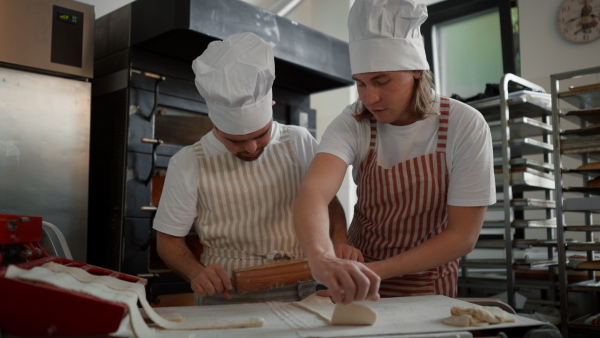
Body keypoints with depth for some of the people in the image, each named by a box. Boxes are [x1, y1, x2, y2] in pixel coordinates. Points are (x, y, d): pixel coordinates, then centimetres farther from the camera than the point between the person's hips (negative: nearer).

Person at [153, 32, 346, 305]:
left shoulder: (298, 142, 4)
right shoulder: (188, 163, -1)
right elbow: (168, 239, 5)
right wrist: (195, 272, -14)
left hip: (297, 297, 3)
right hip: (224, 300, -2)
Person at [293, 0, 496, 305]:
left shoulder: (465, 126, -15)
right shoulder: (353, 124, -14)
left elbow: (463, 235, -14)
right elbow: (313, 191, -31)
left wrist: (380, 269, -23)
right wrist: (322, 257, -51)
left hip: (428, 286, 0)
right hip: (359, 273, 1)